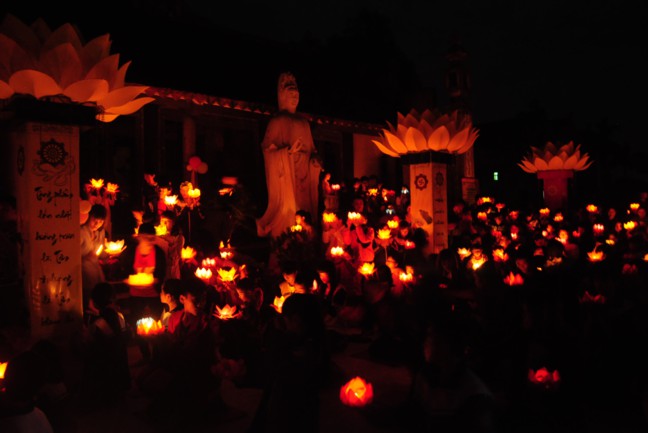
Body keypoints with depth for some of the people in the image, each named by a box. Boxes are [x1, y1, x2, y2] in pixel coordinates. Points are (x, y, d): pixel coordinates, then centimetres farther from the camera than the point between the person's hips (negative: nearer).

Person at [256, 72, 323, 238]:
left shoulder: (304, 122, 19)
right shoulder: (278, 121, 0)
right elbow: (268, 149, -7)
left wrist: (315, 159, 0)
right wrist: (289, 151, -20)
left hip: (304, 171, 6)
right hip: (286, 171, -6)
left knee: (305, 204, 2)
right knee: (288, 207, -11)